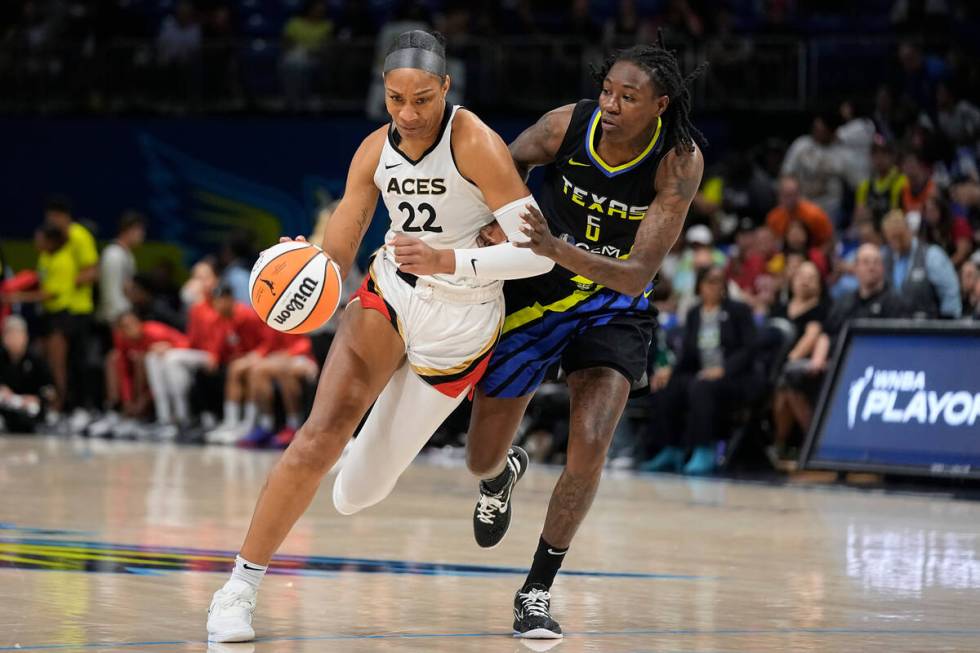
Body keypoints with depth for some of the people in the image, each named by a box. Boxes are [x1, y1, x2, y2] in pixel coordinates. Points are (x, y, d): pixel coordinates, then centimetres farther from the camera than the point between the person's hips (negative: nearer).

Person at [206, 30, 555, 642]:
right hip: (388, 298, 3)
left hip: (457, 330, -3)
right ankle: (240, 587, -10)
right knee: (322, 431, -21)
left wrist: (447, 261, -34)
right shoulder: (375, 152, -5)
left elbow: (538, 253, -24)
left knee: (355, 495, 3)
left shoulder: (475, 144, -21)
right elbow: (337, 258, 2)